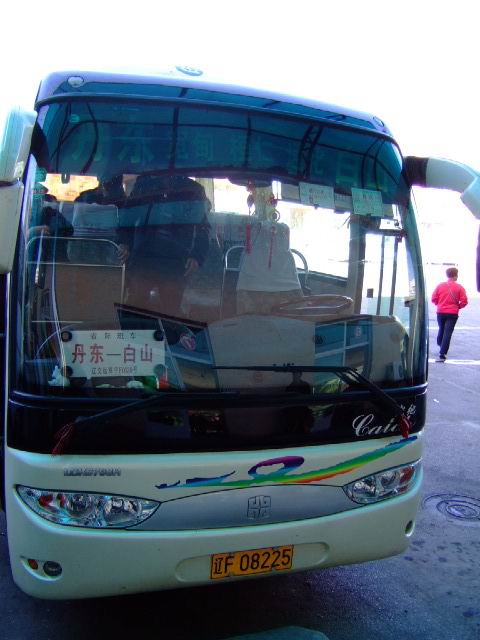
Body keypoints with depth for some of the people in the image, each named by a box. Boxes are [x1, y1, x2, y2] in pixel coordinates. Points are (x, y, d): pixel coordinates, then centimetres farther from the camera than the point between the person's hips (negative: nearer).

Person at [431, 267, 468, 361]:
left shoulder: (440, 285, 0)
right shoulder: (459, 287, -6)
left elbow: (434, 298, -2)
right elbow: (464, 301, -11)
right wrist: (458, 306, 8)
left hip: (440, 312, 3)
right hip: (453, 314, -3)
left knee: (441, 329, 25)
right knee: (448, 333, -4)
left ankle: (440, 344, 43)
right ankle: (442, 354, -10)